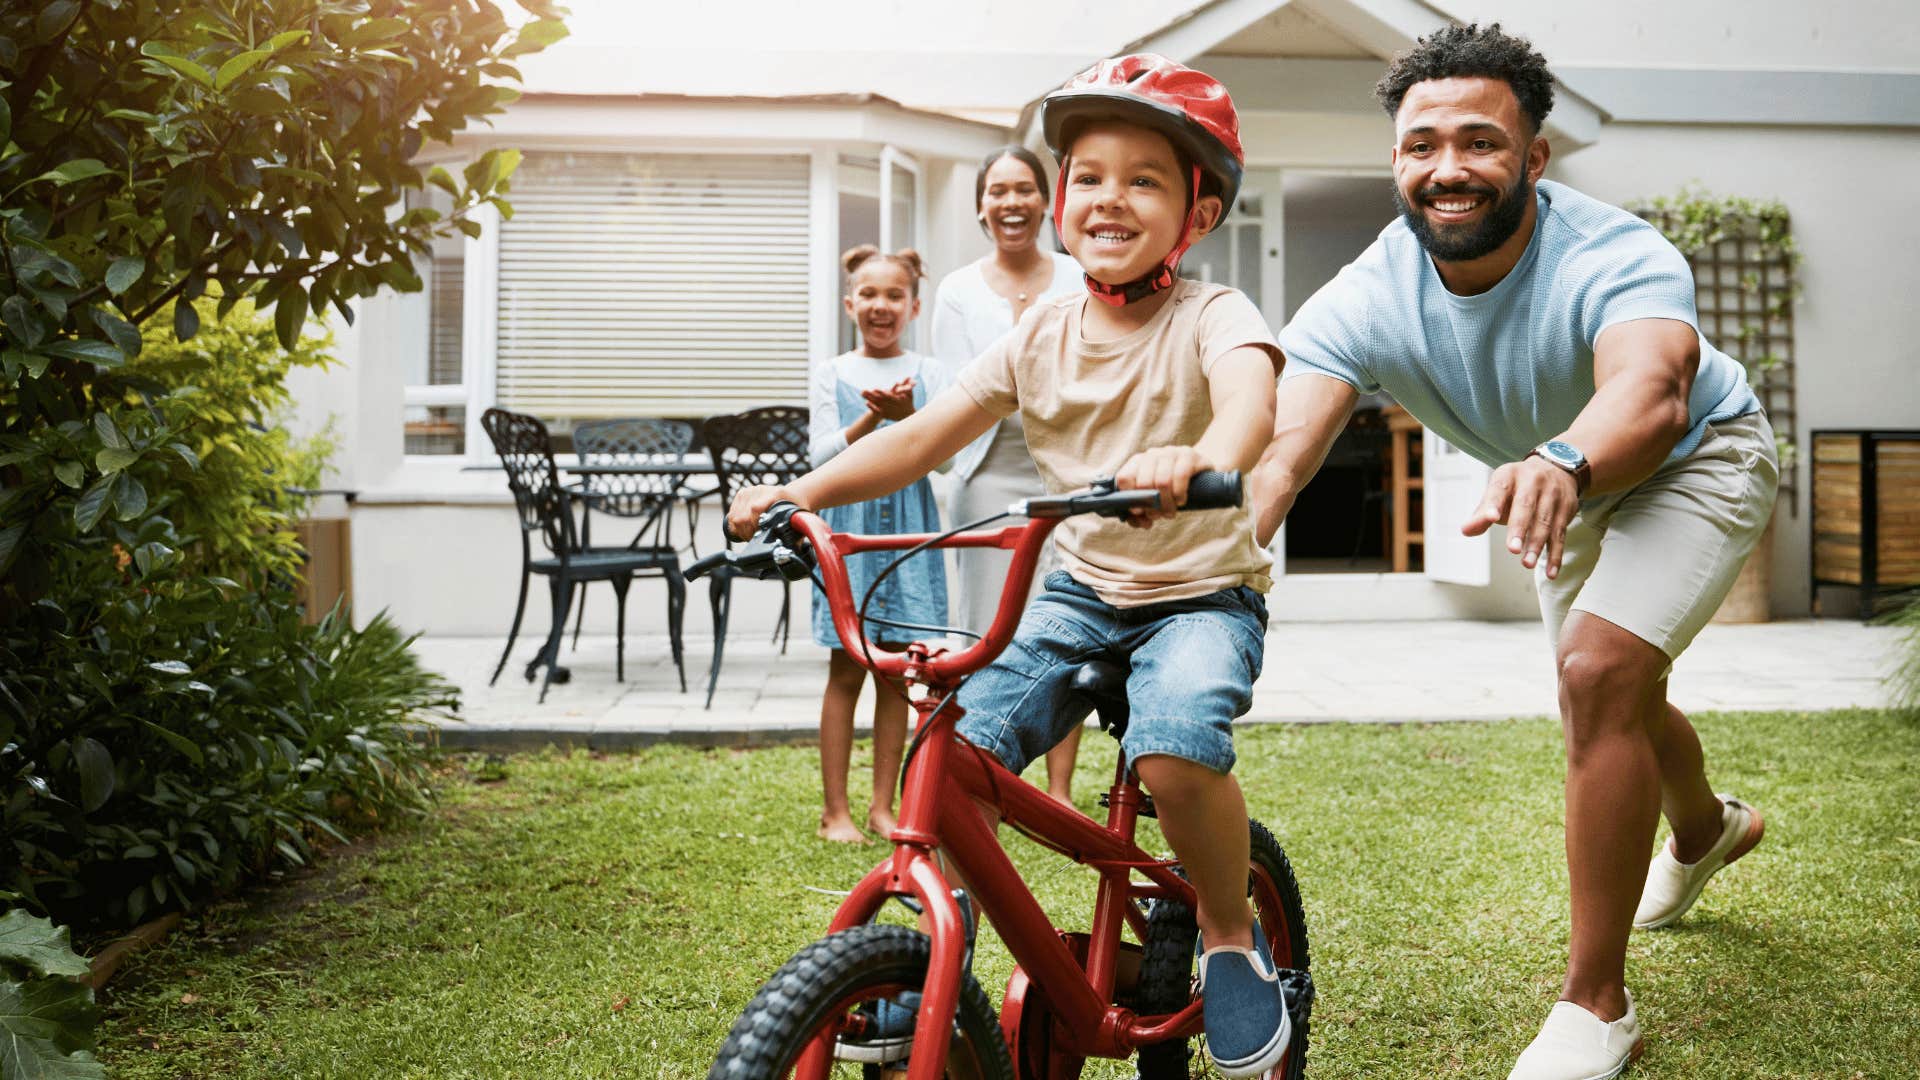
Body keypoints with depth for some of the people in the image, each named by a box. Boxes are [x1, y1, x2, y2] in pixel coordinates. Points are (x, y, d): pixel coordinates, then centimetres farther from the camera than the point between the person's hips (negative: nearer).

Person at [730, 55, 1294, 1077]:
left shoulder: (1210, 315, -12)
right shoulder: (1042, 332, 2)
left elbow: (1248, 393, -36)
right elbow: (928, 432, 0)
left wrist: (1197, 459, -59)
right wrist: (808, 488, -14)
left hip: (1201, 592, -4)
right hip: (1080, 586, 4)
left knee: (1175, 749, -33)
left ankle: (1230, 934, -3)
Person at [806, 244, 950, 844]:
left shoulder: (926, 373, 8)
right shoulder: (831, 374, 6)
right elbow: (823, 454, -4)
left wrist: (907, 414, -22)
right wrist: (873, 417, -19)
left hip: (909, 528, 1)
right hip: (848, 525, -1)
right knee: (846, 669, -2)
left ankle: (883, 805, 14)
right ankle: (835, 809, 6)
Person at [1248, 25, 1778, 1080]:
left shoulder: (1615, 257, -38)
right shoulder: (1366, 301, -29)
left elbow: (1651, 390, -60)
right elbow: (1279, 440, -45)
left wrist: (1559, 465, -82)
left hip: (1696, 463, -5)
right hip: (1565, 487, 5)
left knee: (1600, 668, -28)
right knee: (1608, 707, 21)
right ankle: (1705, 828, 59)